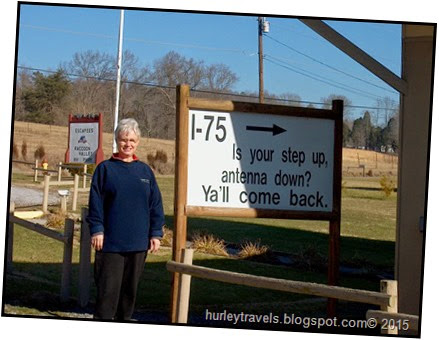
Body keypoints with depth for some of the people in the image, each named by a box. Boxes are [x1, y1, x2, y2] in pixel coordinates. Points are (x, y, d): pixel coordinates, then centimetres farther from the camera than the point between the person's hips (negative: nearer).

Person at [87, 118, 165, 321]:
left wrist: (156, 234, 4)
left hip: (138, 242, 3)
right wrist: (96, 230, -8)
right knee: (108, 287, -2)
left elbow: (156, 205, 10)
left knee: (131, 286, 11)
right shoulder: (105, 169, 1)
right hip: (110, 241, -3)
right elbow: (96, 202, -1)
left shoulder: (145, 171, 9)